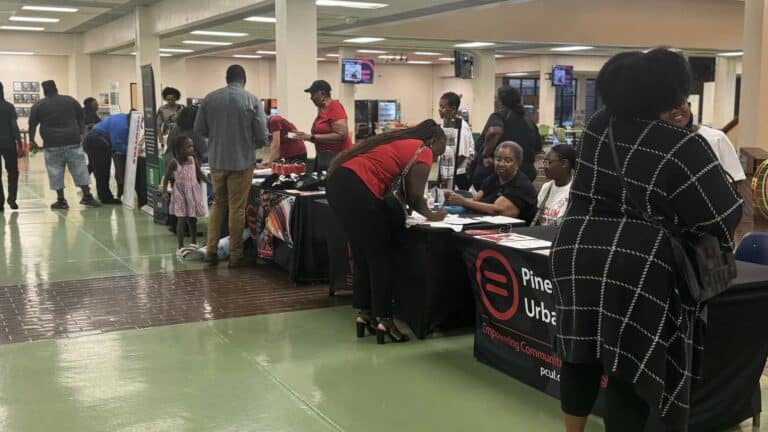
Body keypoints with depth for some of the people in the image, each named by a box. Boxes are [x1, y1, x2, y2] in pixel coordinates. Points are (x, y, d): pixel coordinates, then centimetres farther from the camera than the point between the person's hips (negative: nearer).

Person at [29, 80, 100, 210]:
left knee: (56, 173, 6)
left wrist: (32, 141, 20)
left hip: (52, 144, -1)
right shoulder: (70, 100, 9)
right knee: (80, 170, 6)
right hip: (73, 141, 1)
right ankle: (87, 197, 7)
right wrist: (80, 134, 19)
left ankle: (61, 201, 7)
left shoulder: (38, 105, 6)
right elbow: (81, 119, 11)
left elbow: (32, 126, 8)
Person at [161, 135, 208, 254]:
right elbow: (167, 176, -5)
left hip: (193, 192, 4)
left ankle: (194, 244, 29)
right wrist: (164, 189, -15)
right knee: (182, 220, -2)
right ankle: (180, 247, 5)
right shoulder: (174, 163, -12)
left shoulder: (193, 160, 0)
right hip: (181, 193, -4)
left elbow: (200, 173, 10)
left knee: (192, 219, 14)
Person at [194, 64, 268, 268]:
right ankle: (235, 255, 10)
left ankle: (211, 250, 17)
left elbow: (199, 129, 2)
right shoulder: (253, 101, -9)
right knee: (237, 207, 5)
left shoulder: (209, 98, -1)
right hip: (242, 161, -3)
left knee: (218, 204, 17)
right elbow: (262, 136, -9)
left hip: (216, 160, 3)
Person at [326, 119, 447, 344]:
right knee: (381, 257, 3)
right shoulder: (424, 152, 4)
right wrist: (431, 215, 17)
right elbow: (414, 197, 0)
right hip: (357, 188, -9)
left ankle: (365, 313, 24)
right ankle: (384, 320, 8)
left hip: (338, 181, 9)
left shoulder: (403, 142, 28)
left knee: (362, 254, 18)